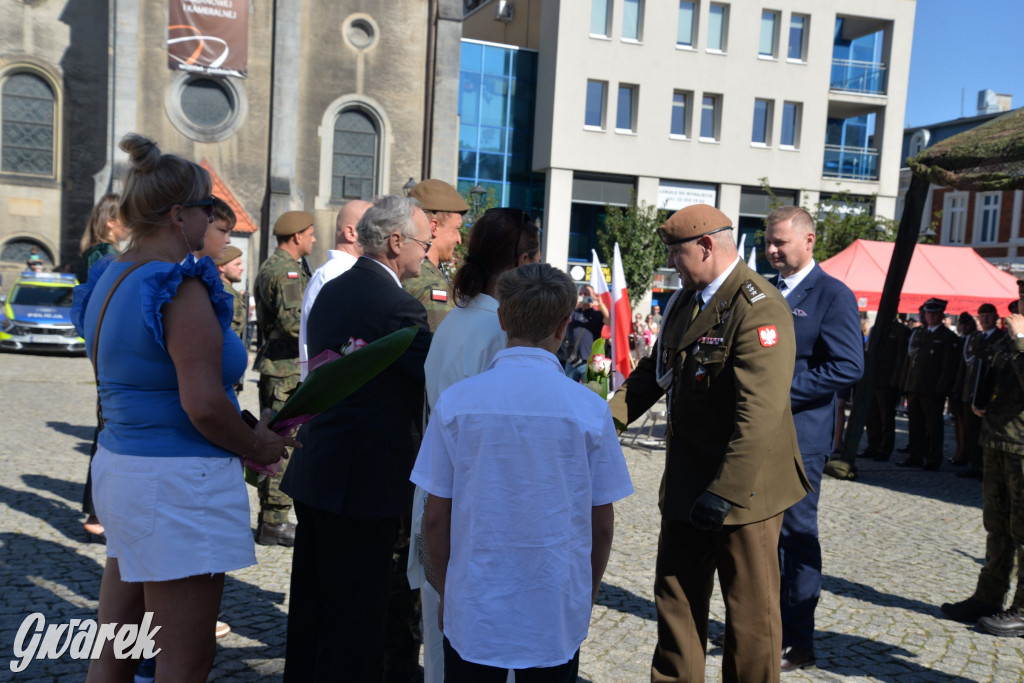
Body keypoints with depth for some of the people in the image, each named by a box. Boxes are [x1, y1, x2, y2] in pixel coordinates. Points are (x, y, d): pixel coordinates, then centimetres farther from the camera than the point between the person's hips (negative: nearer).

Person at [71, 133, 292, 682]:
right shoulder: (180, 287, -18)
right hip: (178, 483, -10)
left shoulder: (109, 279, 10)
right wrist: (257, 446, -6)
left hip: (119, 467, 10)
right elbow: (204, 405, -24)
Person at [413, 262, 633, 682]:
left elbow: (436, 517, -3)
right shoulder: (589, 410, -9)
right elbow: (602, 524, -2)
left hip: (473, 612, 0)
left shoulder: (455, 403, -9)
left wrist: (446, 594, 12)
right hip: (556, 617, 0)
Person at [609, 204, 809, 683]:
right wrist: (606, 422, 4)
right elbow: (655, 370, 17)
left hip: (743, 487, -8)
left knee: (751, 611, 9)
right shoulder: (684, 301, 9)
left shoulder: (759, 307, -19)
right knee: (675, 598, 18)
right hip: (686, 484, 8)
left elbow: (760, 413, -26)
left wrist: (725, 492, -28)